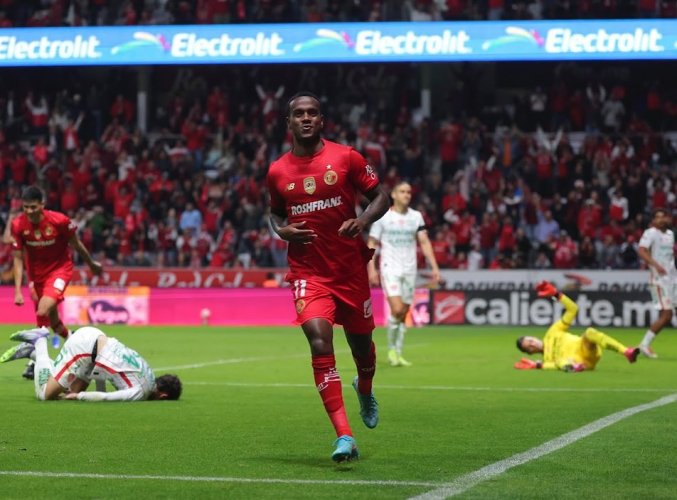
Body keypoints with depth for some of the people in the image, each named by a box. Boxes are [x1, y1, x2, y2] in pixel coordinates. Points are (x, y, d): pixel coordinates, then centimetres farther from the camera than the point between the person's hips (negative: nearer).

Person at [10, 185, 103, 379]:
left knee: (43, 311, -25)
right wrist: (18, 290, -15)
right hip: (37, 272, 4)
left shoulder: (59, 221, -24)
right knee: (51, 320, 13)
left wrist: (92, 264, 8)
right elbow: (18, 258, -9)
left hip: (60, 268, -4)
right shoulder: (18, 225, -16)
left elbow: (76, 245, -6)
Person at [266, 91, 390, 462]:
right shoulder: (277, 171, 4)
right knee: (320, 344, -21)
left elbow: (381, 196, 2)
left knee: (361, 345, 15)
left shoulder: (345, 157, -3)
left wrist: (362, 220, -18)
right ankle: (344, 436, -24)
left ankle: (365, 391, 54)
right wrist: (282, 230, -3)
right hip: (308, 274, 0)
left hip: (351, 268, 0)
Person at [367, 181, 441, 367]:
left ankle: (397, 353, 15)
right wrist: (371, 268, -9)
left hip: (409, 270, 4)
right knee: (397, 310, -19)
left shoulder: (416, 216, 8)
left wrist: (434, 267, -4)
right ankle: (392, 349, -1)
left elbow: (424, 242, 6)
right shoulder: (382, 217, 0)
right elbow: (372, 244, 2)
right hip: (390, 268, -4)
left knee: (403, 315, 5)